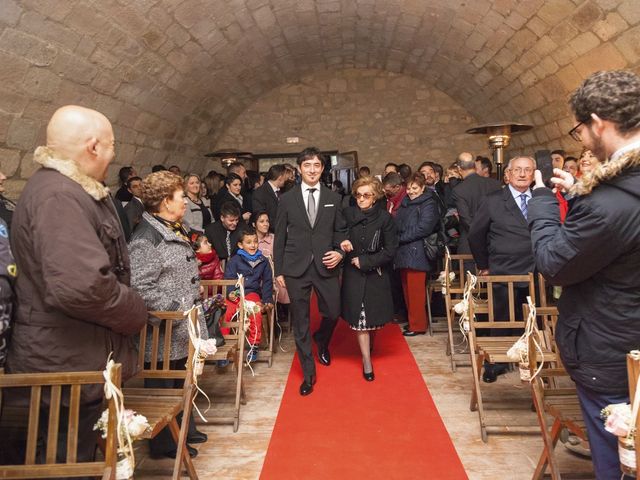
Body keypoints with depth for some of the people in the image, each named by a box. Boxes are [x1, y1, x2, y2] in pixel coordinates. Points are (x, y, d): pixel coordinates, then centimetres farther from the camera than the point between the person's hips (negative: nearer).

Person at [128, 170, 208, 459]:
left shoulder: (175, 230, 12)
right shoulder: (145, 239, -20)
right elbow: (141, 288, -26)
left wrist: (194, 289, 18)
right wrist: (175, 309, -23)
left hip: (184, 329, 10)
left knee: (183, 382, 22)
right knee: (164, 387, 8)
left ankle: (185, 429, 40)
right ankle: (164, 444, 25)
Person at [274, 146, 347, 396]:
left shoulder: (333, 198, 6)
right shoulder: (287, 199, 3)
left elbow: (340, 231, 11)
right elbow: (280, 237, 4)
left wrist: (340, 252, -9)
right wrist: (278, 270, 2)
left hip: (326, 266, 1)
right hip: (296, 268, -1)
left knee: (332, 313, 6)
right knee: (300, 321, 5)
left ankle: (322, 342, 43)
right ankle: (309, 373, 20)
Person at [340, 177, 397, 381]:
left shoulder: (385, 218, -8)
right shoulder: (348, 214, -3)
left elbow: (390, 251, -8)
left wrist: (364, 261, -12)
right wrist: (343, 244, -16)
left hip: (376, 275, 0)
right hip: (353, 274, 0)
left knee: (374, 316, 10)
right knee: (360, 318, 0)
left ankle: (370, 345, 42)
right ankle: (367, 361, 13)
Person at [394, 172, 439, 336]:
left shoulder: (428, 204, -5)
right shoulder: (405, 204, 18)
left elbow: (424, 227, -16)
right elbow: (397, 224, 16)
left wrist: (401, 238, -12)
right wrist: (396, 239, -4)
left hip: (416, 253, -7)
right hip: (403, 253, 7)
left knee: (416, 291, -5)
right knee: (407, 289, 12)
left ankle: (418, 325, 5)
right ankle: (411, 320, 24)